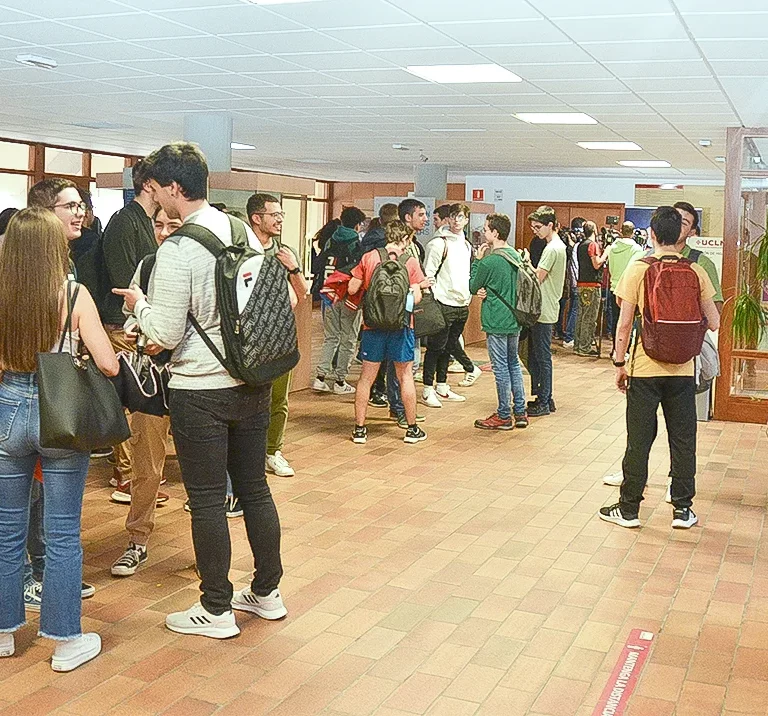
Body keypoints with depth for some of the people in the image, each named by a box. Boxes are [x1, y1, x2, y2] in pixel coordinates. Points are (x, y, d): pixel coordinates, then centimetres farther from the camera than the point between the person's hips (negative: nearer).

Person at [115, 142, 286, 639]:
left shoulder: (177, 250, -17)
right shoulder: (246, 232, 4)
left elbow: (166, 334, -16)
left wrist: (140, 304, 2)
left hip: (201, 391, -7)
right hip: (253, 383, 7)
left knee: (207, 500, 5)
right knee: (255, 489, 16)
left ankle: (216, 611, 17)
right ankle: (267, 593, 29)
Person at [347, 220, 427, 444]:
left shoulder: (368, 258, -2)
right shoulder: (411, 262, -4)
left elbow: (352, 289, -1)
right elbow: (416, 297, -7)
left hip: (373, 324, 1)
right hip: (401, 325, -1)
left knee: (367, 376, 8)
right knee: (405, 376, 10)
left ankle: (359, 429, 11)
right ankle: (412, 429, 17)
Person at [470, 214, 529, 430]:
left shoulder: (488, 262, -18)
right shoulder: (516, 256, 7)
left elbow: (473, 287, -4)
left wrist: (477, 260, 0)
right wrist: (486, 291, -1)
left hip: (496, 322, -8)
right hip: (514, 320, 8)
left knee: (501, 367, 0)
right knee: (514, 363, 16)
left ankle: (504, 416, 9)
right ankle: (520, 412, 21)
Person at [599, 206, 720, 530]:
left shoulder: (638, 269, -8)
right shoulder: (695, 271, -2)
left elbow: (625, 323, -8)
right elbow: (713, 323, 0)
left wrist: (620, 363, 1)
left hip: (645, 368, -2)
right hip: (683, 369, 2)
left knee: (639, 440, 6)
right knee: (682, 440, 12)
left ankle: (628, 509, 15)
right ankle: (682, 509, 19)